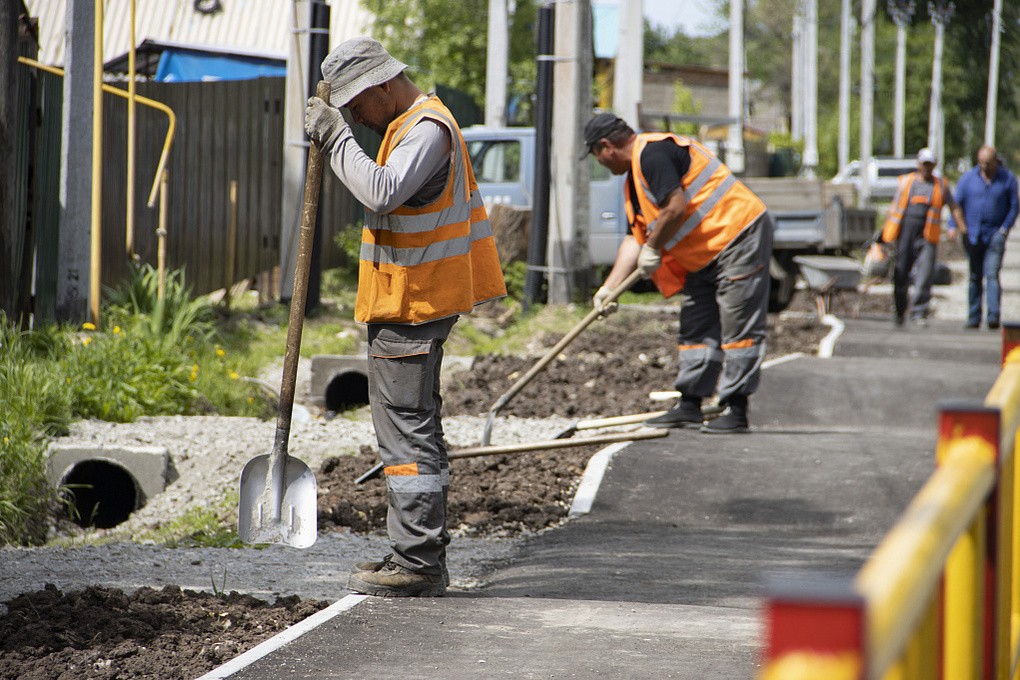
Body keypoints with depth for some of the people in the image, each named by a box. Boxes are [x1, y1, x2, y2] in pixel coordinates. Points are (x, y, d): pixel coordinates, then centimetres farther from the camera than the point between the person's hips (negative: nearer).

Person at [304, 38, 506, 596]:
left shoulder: (428, 130, -16)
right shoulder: (415, 123, 18)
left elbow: (382, 192, -32)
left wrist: (335, 137, -24)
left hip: (411, 308, -11)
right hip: (409, 303, 11)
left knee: (407, 430, -9)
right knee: (416, 429, 14)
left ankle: (417, 564, -7)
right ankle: (422, 558, 20)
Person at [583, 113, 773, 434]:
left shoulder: (652, 152, -15)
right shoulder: (634, 180, 17)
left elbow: (676, 208, -24)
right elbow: (636, 238, 17)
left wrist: (653, 248, -9)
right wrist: (609, 287, 11)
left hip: (739, 237, -11)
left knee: (737, 327, -8)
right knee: (696, 329, 12)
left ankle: (736, 410, -9)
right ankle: (690, 405, 16)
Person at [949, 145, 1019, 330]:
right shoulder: (968, 178, 3)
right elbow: (957, 203, 4)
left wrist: (1004, 229, -6)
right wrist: (953, 226, -10)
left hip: (995, 233, -2)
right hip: (972, 234, 2)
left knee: (992, 274, -16)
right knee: (975, 277, 6)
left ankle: (993, 316, -23)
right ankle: (974, 318, 12)